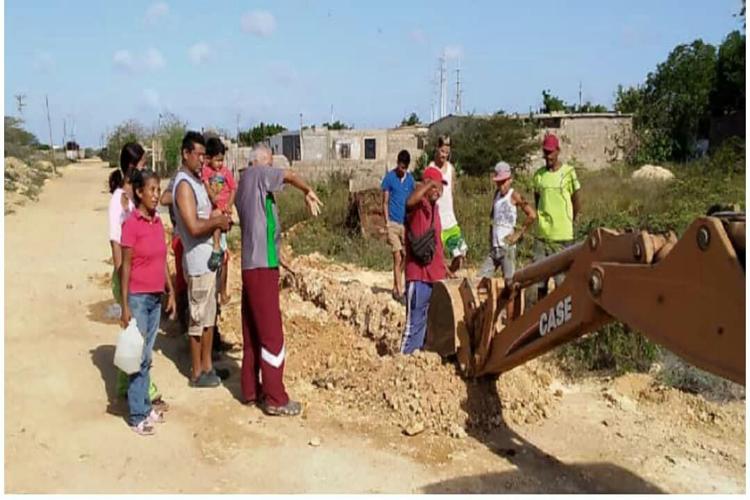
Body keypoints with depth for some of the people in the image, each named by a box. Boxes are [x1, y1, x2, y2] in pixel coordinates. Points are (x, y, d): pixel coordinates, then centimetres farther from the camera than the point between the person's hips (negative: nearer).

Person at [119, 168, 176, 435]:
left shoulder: (157, 221, 8)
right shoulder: (131, 224, -12)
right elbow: (125, 266, -12)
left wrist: (171, 292, 14)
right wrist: (125, 307, -13)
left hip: (156, 297, 6)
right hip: (138, 298, -6)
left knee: (147, 355, 14)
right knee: (139, 357, 0)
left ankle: (145, 405, 23)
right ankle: (137, 415, 9)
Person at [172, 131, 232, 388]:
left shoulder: (197, 180, 13)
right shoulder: (184, 185, -18)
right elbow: (194, 227, -25)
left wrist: (220, 221, 1)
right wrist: (217, 221, -10)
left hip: (209, 257, 9)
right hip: (198, 260, -9)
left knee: (209, 315, 16)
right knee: (198, 318, 1)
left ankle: (207, 366, 28)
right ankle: (197, 373, 13)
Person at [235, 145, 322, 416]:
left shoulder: (243, 185, 18)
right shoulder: (256, 174, -5)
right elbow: (289, 176, -14)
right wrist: (309, 192, 5)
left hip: (250, 265, 9)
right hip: (262, 266, -9)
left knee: (252, 332, 13)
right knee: (271, 333, -4)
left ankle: (251, 390, 21)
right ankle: (275, 399, 1)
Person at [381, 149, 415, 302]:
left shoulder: (410, 179, 9)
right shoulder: (389, 178, -3)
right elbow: (385, 202, -2)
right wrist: (387, 222, -8)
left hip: (406, 223, 5)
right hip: (393, 223, -5)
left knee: (404, 257, 9)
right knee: (397, 257, -9)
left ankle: (396, 288, 23)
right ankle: (400, 291, -7)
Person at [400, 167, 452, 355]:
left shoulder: (434, 208, 16)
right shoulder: (418, 205, -9)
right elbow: (410, 201, -37)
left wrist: (445, 268, 24)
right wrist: (428, 184, -29)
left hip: (436, 276, 9)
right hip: (418, 277, -9)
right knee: (415, 323, -7)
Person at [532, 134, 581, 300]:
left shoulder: (568, 172, -5)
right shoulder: (538, 175, 8)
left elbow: (577, 201, 2)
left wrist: (570, 222, 6)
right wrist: (540, 219, 13)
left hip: (562, 235, -4)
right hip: (541, 234, 4)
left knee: (561, 281, -1)